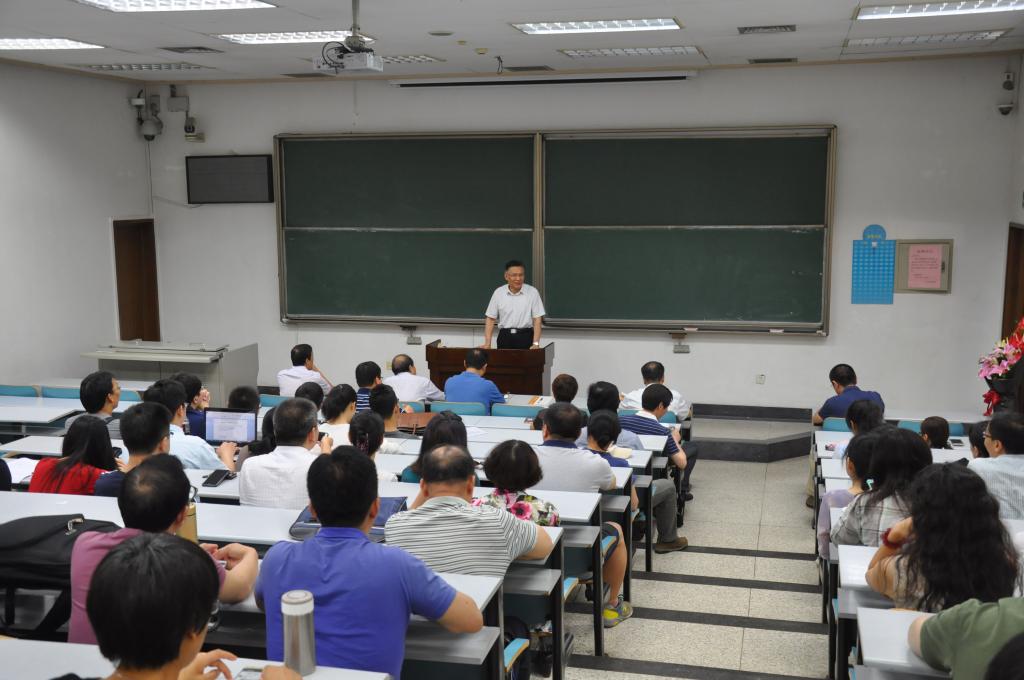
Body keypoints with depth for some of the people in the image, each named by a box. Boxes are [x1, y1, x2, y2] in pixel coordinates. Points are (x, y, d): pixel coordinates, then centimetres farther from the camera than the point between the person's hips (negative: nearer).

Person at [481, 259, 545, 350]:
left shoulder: (532, 292, -4)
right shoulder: (498, 293, 2)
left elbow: (537, 319, -5)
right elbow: (490, 319, 5)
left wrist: (536, 343, -15)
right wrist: (487, 343, -5)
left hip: (525, 336, -2)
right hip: (505, 336, 2)